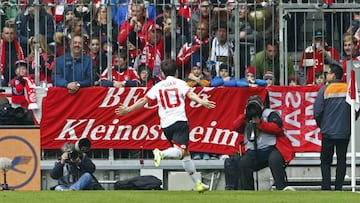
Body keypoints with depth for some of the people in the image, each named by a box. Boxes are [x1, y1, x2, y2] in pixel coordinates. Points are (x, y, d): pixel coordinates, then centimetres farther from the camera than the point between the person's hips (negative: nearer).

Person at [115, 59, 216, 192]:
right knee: (180, 150, -20)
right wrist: (202, 102, -25)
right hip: (180, 121, -4)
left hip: (165, 124, 4)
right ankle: (162, 154, -50)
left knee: (185, 153, 13)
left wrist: (128, 110, 21)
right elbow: (190, 94, -11)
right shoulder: (180, 83, 7)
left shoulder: (158, 86, 15)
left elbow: (144, 100, 13)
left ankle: (197, 183, 14)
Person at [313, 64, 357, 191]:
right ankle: (338, 187, 5)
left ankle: (326, 187, -3)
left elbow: (317, 111, -8)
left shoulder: (325, 90, -6)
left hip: (328, 132, -2)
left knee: (325, 161, 7)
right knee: (341, 160, 9)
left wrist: (321, 125, 10)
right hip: (345, 133, 2)